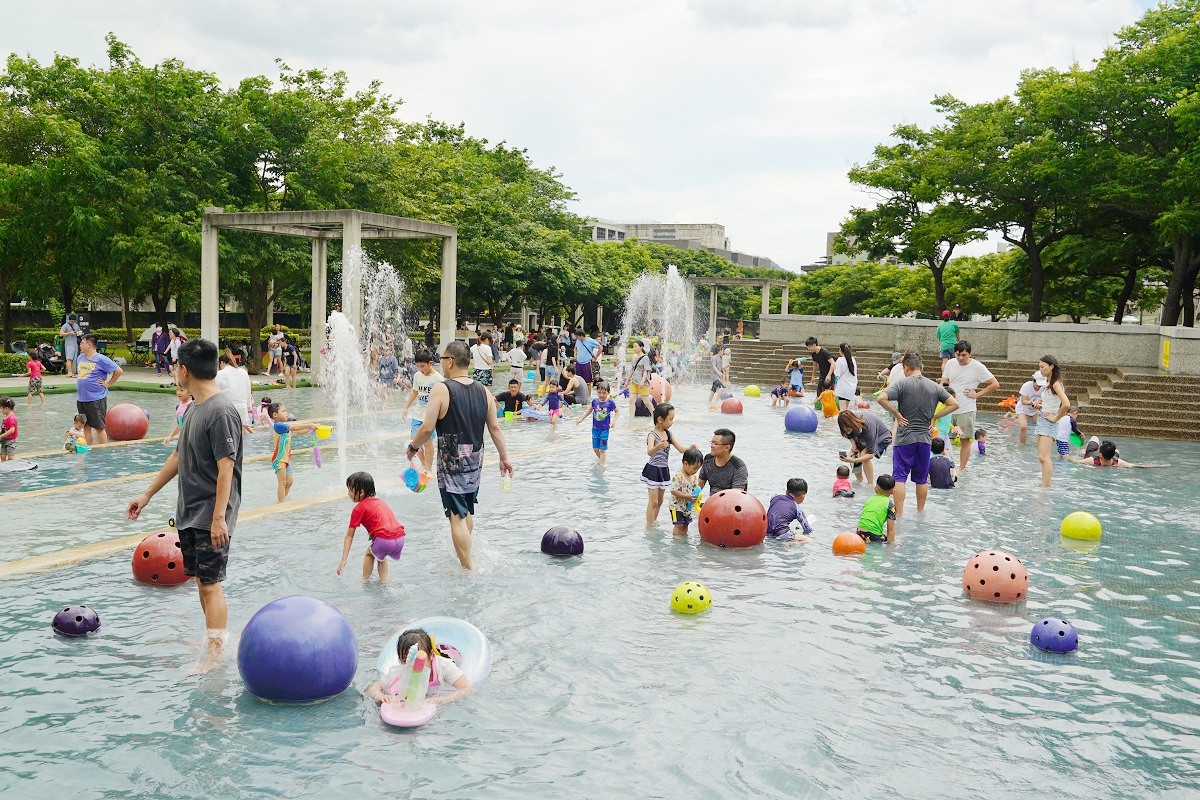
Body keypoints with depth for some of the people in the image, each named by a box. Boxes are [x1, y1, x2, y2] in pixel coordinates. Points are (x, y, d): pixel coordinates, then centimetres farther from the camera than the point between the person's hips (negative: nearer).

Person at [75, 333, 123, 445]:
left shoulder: (101, 359, -10)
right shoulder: (79, 358, 11)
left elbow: (119, 371, -10)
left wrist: (108, 383, -8)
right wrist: (79, 381, 13)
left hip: (96, 399, -7)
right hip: (81, 399, 7)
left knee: (99, 427, -1)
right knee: (86, 427, 13)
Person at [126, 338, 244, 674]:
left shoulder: (221, 412, -19)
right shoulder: (195, 409, 11)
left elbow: (226, 467, -22)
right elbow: (178, 456, 20)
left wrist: (219, 517, -24)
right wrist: (147, 494, 24)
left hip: (210, 518, -9)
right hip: (189, 513, 9)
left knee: (209, 583, -5)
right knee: (201, 580, 15)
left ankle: (213, 657, 2)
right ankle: (217, 636, 27)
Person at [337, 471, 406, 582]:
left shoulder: (359, 509, 6)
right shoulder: (379, 501, 26)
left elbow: (349, 536, 7)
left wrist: (344, 560, 7)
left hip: (383, 540, -6)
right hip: (400, 539, 6)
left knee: (369, 554, 26)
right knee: (381, 555, 33)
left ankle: (365, 581, 25)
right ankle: (384, 582, 29)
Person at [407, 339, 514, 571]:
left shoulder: (441, 389, -14)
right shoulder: (483, 391, 2)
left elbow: (427, 428, -16)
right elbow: (494, 428, 5)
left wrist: (413, 446, 1)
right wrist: (504, 457, 13)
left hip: (451, 461, -6)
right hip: (475, 460, 6)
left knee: (457, 516, -3)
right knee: (467, 512, 21)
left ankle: (468, 568, -4)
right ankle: (464, 556, 37)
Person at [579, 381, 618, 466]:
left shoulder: (610, 403, -12)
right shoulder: (594, 401, -5)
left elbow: (617, 411, 2)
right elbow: (590, 411, 12)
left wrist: (614, 421, -13)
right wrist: (581, 419, 12)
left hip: (604, 429, -3)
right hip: (595, 429, 4)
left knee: (602, 449, 0)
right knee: (595, 448, 12)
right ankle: (602, 460, 37)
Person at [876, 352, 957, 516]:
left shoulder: (902, 383, -8)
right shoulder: (935, 386, 5)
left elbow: (882, 398, -20)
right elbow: (954, 404, 5)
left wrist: (896, 414, -9)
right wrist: (934, 417, 5)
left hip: (904, 438, -4)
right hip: (925, 438, 4)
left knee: (899, 477, -1)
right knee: (922, 479, 14)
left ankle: (899, 515, -5)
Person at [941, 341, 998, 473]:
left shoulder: (977, 367, -7)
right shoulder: (950, 364, 5)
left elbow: (995, 384, -3)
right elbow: (943, 384, 11)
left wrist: (977, 394, -5)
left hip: (966, 410, -4)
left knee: (965, 440, 2)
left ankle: (962, 469, 10)